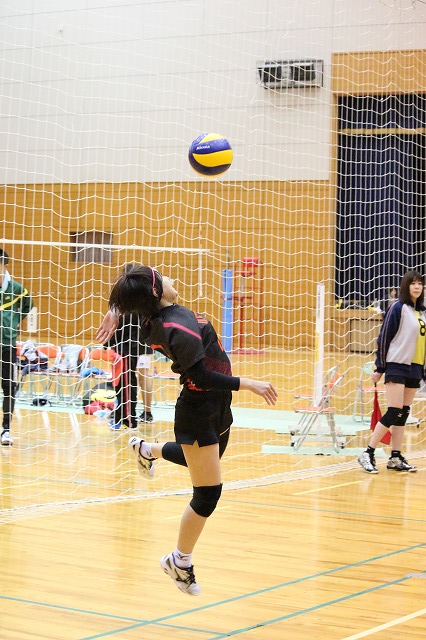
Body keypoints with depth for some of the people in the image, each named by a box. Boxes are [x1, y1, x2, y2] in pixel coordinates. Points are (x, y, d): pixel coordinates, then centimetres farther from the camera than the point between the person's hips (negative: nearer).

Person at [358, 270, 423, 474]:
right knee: (394, 412, -12)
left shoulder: (422, 312, 11)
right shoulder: (398, 308, -7)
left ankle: (396, 458, 11)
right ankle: (368, 454, -7)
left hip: (415, 369, 6)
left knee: (404, 414, 7)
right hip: (397, 366, -6)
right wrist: (380, 367, -10)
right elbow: (384, 337, -8)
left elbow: (422, 340, 16)